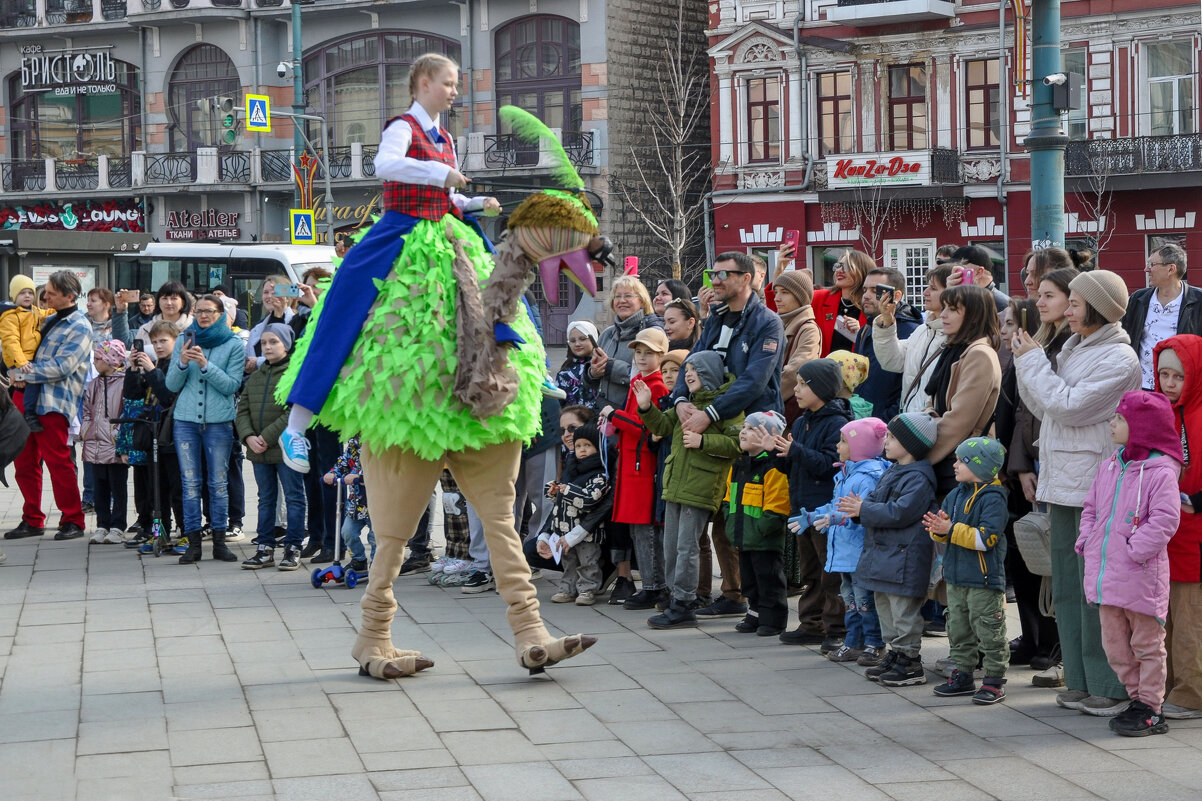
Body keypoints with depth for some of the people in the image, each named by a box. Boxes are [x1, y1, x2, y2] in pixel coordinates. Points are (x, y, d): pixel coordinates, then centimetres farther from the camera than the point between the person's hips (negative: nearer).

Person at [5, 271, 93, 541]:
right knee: (24, 463, 10)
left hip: (53, 403, -8)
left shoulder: (79, 328, -7)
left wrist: (23, 374, -15)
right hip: (29, 399, 8)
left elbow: (62, 367, -17)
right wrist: (18, 370, 4)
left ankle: (73, 521, 3)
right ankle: (32, 520, 19)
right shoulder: (50, 320, 19)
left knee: (58, 461, -6)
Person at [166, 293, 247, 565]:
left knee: (218, 482, 2)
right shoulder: (184, 340, 9)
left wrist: (205, 364, -18)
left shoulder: (233, 344, 2)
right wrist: (182, 362, -12)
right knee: (190, 482, 2)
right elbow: (172, 385, 6)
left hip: (219, 420, -2)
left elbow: (232, 385, -7)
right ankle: (193, 543, 4)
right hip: (186, 420, 2)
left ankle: (219, 541, 8)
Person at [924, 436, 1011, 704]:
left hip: (984, 580, -8)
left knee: (989, 632, -2)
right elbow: (945, 532, 15)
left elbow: (986, 538, -23)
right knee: (958, 630, 14)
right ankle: (963, 676, 24)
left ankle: (995, 679, 4)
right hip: (956, 577, 9)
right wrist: (939, 528, -9)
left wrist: (952, 530, -24)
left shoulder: (993, 499, -14)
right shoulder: (956, 495, 11)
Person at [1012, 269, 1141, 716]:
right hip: (1063, 484, 9)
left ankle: (1109, 687, -2)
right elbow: (1044, 408, 18)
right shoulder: (1073, 349, 16)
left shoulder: (1118, 359, -11)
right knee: (1067, 586, 12)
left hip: (1096, 488, -9)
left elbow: (1068, 406, -18)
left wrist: (1033, 361, -8)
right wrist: (1027, 362, 5)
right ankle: (1081, 681, 20)